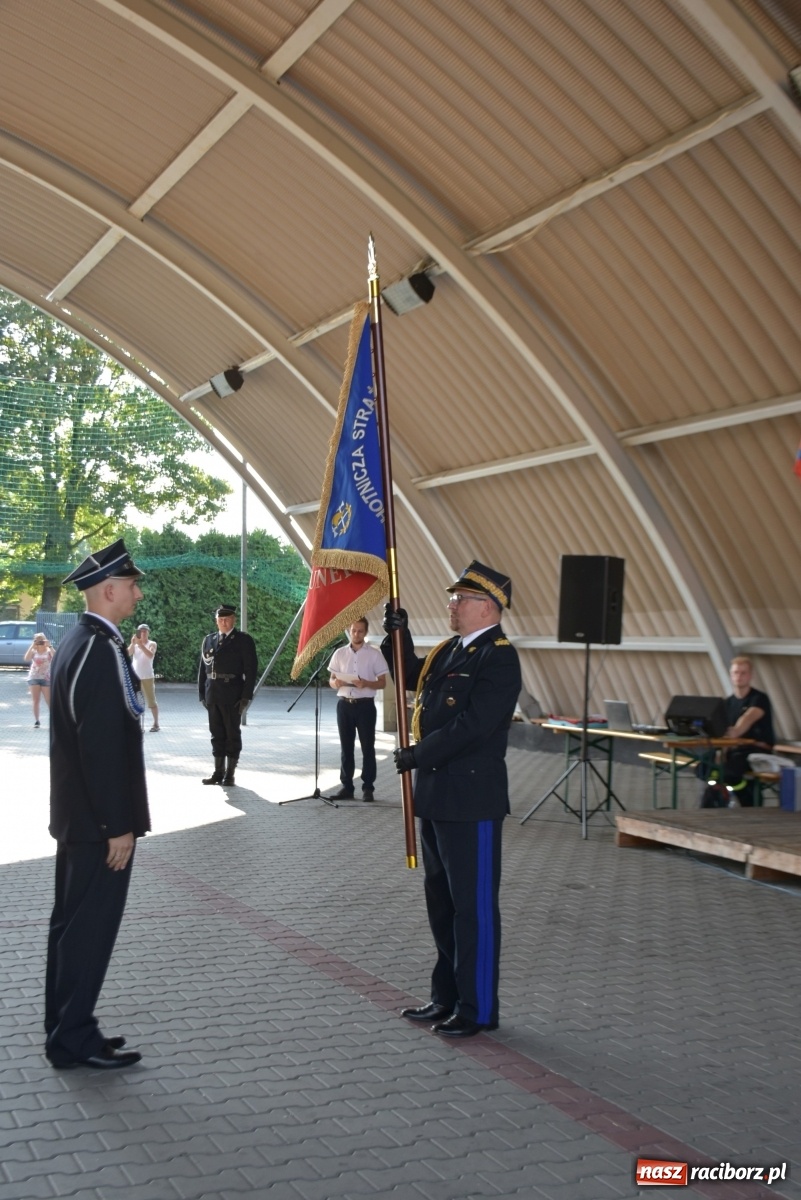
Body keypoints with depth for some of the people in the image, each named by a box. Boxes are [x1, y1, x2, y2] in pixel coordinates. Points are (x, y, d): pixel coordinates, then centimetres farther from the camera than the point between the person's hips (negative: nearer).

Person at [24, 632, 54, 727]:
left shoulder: (48, 651, 1)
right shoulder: (33, 651, 4)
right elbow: (26, 658, -16)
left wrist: (49, 646, -19)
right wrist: (32, 646, -17)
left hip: (46, 678, -1)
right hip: (34, 678, 1)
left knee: (49, 701, -3)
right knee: (35, 701, 1)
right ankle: (36, 721, 6)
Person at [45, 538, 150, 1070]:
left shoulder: (76, 642, 11)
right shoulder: (102, 650, -20)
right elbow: (102, 747, -24)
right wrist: (119, 826, -20)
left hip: (76, 813, 10)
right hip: (99, 819, -10)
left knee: (72, 922, 15)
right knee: (91, 926, -1)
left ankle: (65, 1029, 26)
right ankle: (75, 1039, 9)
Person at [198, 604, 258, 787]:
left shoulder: (244, 640, -1)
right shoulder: (209, 640, 12)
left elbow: (250, 670, -5)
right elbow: (202, 668, 11)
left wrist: (246, 696, -11)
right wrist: (202, 694, 4)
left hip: (232, 696, -4)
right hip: (212, 695, 4)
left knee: (232, 734, 2)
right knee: (217, 734, 9)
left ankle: (230, 773, 8)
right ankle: (218, 771, 16)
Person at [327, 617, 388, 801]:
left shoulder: (374, 654, -1)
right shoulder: (340, 653, 8)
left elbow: (382, 682, 0)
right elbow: (331, 680, 11)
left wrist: (366, 684, -19)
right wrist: (336, 682, -12)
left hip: (365, 704, -3)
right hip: (344, 704, 3)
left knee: (367, 747, 0)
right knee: (346, 747, 6)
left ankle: (368, 787, 7)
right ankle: (346, 787, 12)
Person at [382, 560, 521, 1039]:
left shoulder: (499, 658, -16)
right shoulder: (450, 651, 12)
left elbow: (471, 726, -23)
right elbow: (412, 677, 27)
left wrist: (417, 755, -15)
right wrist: (399, 636, 10)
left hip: (471, 800, -9)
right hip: (437, 794, 10)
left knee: (474, 906, 1)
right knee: (442, 901, 17)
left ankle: (478, 1009, 13)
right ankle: (447, 996, 30)